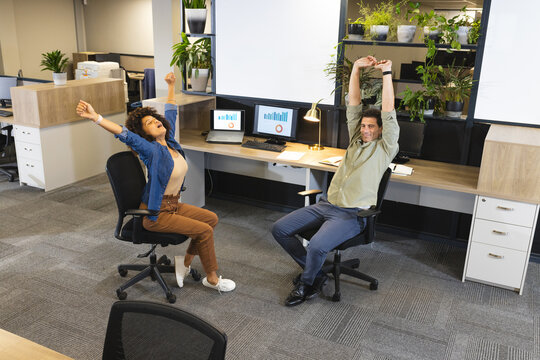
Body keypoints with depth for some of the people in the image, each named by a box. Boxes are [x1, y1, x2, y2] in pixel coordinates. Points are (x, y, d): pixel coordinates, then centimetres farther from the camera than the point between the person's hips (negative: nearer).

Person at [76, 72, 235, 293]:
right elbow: (124, 134, -34)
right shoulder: (151, 150, -18)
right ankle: (212, 279, 6)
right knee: (205, 231, -12)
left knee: (212, 218, 11)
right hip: (156, 213, -9)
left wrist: (171, 87, 25)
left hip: (173, 205, 9)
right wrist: (94, 117, -47)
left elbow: (171, 113, 16)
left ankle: (186, 261, 17)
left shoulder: (170, 142, 2)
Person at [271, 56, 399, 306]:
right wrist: (356, 69, 5)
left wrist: (386, 73, -11)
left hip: (352, 214, -7)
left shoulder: (385, 148, 2)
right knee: (279, 229, -4)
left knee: (317, 246, -32)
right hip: (326, 204, 7)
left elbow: (389, 113, -9)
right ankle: (316, 274, 8)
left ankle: (305, 283, 1)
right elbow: (353, 105, 11)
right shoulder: (356, 140, 17)